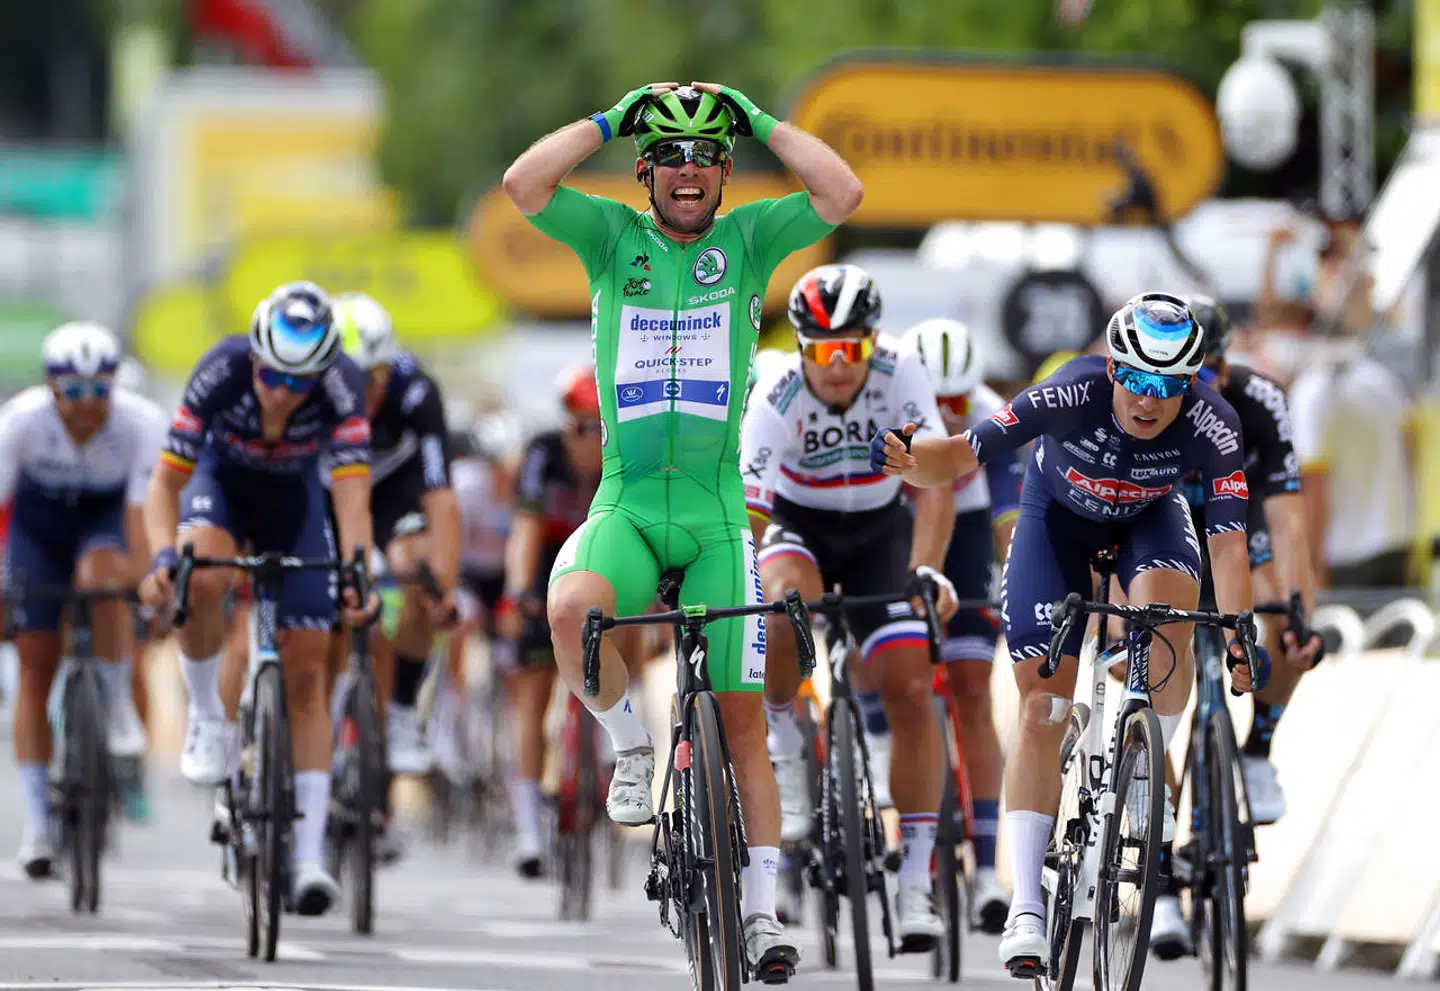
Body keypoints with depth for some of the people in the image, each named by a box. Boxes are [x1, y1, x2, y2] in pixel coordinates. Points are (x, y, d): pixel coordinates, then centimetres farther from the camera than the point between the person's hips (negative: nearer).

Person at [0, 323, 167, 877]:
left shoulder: (142, 423, -30)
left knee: (100, 575, -37)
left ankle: (119, 706, -16)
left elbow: (145, 510, -34)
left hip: (105, 515, -1)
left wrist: (147, 584, -45)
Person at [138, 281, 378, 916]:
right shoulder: (221, 371, -34)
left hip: (293, 500, 1)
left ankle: (309, 857, -4)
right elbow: (166, 482, -31)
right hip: (222, 482, -1)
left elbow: (352, 490, -38)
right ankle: (208, 719, -11)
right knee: (202, 582, -36)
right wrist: (162, 557, -48)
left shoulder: (341, 385, -33)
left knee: (305, 675, -6)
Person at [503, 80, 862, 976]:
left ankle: (763, 912, 8)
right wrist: (614, 117, -6)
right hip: (625, 503, 0)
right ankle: (632, 744, -6)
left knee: (742, 717, 1)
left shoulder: (748, 241, 5)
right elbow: (523, 182, -11)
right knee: (571, 610, -34)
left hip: (716, 511, 0)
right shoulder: (613, 237, 5)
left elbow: (843, 194, -11)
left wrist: (759, 119, -5)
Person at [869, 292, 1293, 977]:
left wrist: (1240, 638, -43)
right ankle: (1026, 907, -9)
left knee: (1169, 606, -34)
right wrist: (909, 462, -54)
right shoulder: (1073, 394, -36)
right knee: (1043, 705, -10)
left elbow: (1227, 539, -32)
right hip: (1059, 514, -1)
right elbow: (964, 455, -34)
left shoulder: (1212, 425, -32)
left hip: (1149, 517, 1)